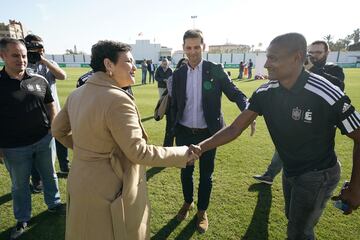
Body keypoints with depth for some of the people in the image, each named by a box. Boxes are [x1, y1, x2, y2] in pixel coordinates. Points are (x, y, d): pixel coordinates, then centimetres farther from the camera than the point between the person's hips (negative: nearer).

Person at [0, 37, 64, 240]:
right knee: (19, 184, 15)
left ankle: (54, 204, 42)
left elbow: (50, 106, 8)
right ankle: (23, 220, 35)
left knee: (50, 175, 19)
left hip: (44, 140, 2)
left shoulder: (40, 80, -2)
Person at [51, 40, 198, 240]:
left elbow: (58, 130, 13)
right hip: (108, 191, -8)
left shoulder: (77, 94, 1)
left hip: (80, 182, 8)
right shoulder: (117, 99, -26)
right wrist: (183, 154, -16)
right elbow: (138, 152, -25)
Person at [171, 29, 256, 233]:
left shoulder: (216, 70, -7)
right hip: (184, 133, 3)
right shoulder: (178, 74, 1)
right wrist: (175, 128, 3)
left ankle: (202, 210, 35)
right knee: (186, 171, 18)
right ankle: (188, 202, 44)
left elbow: (234, 93, -10)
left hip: (208, 133, -2)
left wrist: (248, 110, -29)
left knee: (206, 175, 12)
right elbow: (175, 105, 8)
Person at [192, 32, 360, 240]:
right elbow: (235, 129, -14)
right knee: (294, 220, 27)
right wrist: (201, 148, -26)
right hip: (289, 171, 6)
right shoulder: (265, 93, -14)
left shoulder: (326, 94, -29)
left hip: (317, 175, -5)